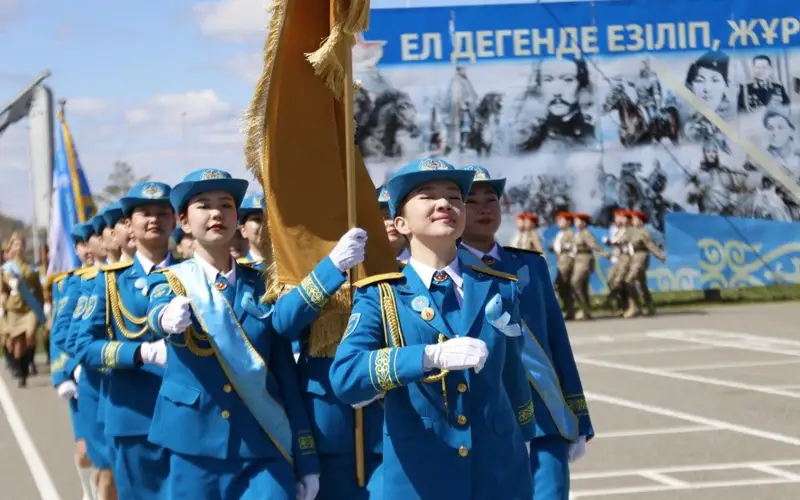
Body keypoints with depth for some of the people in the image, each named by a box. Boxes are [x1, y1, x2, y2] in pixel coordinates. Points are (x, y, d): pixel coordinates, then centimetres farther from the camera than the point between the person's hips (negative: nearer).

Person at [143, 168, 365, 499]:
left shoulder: (262, 285, 9)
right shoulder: (169, 281, 5)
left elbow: (287, 368, 0)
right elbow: (157, 315, -20)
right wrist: (169, 317, -46)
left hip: (264, 447, 1)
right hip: (195, 443, 0)